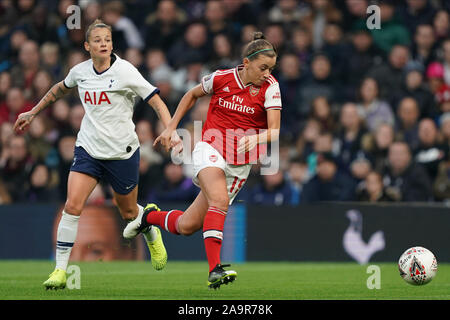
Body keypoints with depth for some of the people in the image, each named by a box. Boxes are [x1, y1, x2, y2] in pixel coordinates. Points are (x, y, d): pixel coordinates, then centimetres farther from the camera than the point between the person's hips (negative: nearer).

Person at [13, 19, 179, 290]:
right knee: (72, 206, -15)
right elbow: (60, 89, 24)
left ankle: (153, 235, 49)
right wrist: (33, 113, 28)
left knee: (129, 212, 13)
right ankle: (60, 270, -9)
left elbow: (156, 102, -13)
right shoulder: (80, 72, 1)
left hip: (122, 151, -3)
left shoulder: (125, 71, -13)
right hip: (88, 148, 3)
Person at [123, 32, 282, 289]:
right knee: (219, 202, -32)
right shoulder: (221, 78, -5)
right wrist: (171, 128, 13)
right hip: (211, 149, -2)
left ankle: (151, 217, 31)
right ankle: (215, 269, -36)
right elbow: (193, 95, 16)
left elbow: (274, 132, -15)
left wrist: (256, 138, -36)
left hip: (240, 164, 2)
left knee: (187, 226, 0)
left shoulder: (270, 87, -7)